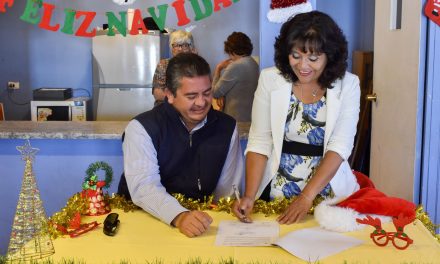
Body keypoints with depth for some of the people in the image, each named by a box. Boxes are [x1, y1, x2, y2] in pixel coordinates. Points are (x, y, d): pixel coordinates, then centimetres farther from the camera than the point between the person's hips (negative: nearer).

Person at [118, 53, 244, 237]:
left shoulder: (227, 127, 2)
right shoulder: (142, 128, -9)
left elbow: (227, 188, 5)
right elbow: (143, 186, -21)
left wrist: (207, 220, -12)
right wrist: (179, 216, -37)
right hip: (142, 220, -3)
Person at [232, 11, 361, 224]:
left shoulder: (347, 85, -3)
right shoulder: (270, 79, -3)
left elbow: (340, 147, -10)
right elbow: (259, 142, -4)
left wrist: (306, 196, -20)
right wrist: (249, 196, -15)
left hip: (329, 195, 0)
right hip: (276, 193, 0)